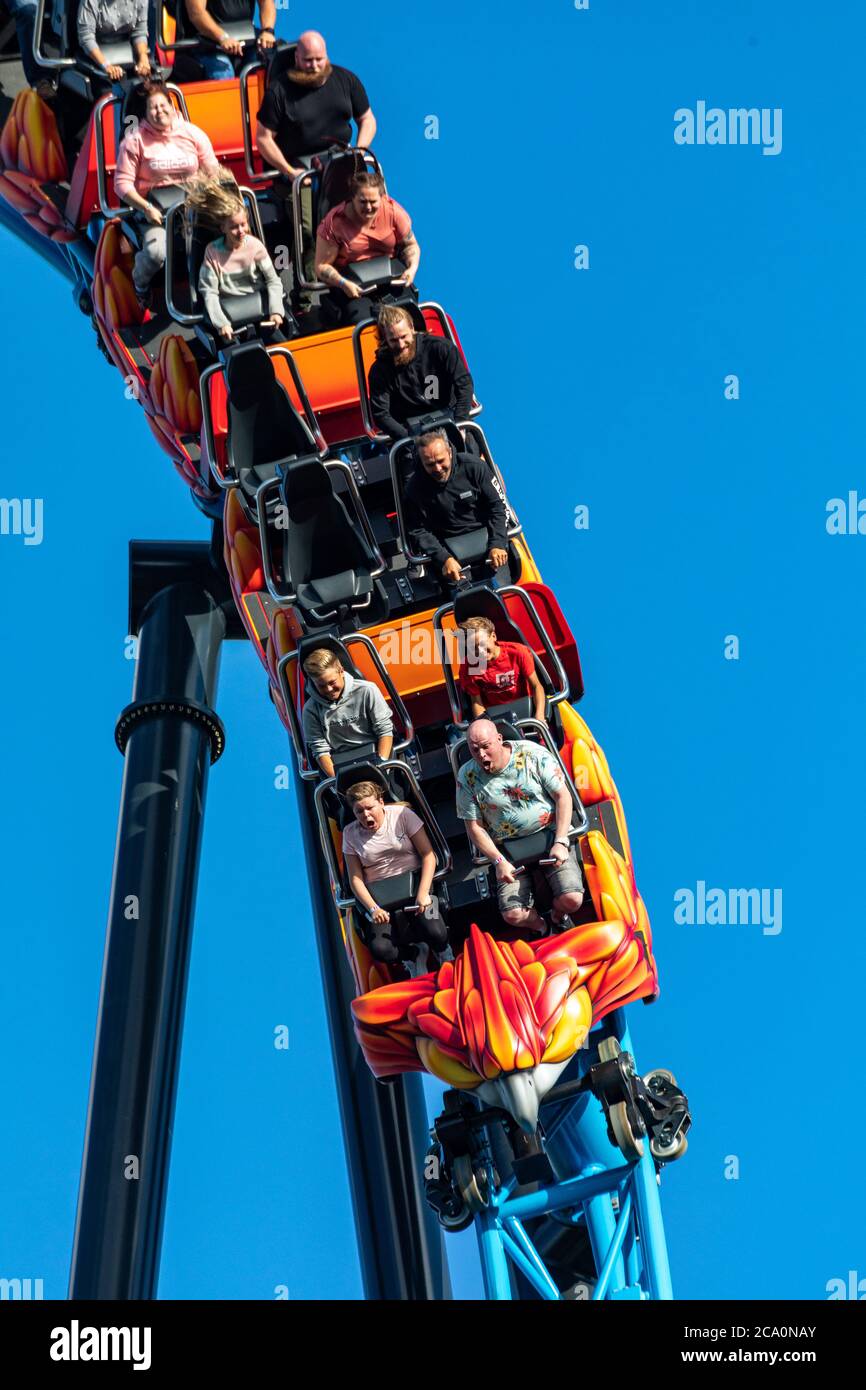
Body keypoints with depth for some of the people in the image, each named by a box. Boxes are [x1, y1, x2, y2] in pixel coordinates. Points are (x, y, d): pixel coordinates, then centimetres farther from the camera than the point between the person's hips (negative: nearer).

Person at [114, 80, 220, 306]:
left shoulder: (192, 133, 6)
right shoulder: (135, 140, -3)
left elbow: (214, 173, 9)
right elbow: (122, 183, -7)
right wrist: (146, 208, -18)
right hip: (155, 209, -3)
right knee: (156, 253, -31)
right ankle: (140, 284, 7)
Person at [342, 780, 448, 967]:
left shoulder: (402, 814, -2)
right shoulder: (350, 833, 4)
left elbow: (428, 855, -5)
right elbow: (355, 878, 3)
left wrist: (423, 894, -16)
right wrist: (373, 908, -14)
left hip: (414, 883, -1)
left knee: (436, 935, -27)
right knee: (381, 950, -25)